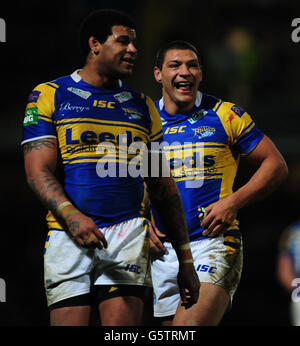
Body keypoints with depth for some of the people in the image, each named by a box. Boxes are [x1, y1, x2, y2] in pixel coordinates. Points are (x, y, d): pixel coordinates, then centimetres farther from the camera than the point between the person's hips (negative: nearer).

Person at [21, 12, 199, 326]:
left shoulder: (142, 106, 19)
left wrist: (185, 258, 16)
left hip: (128, 233, 2)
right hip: (69, 235, -2)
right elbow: (38, 171, -1)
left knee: (122, 330, -14)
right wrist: (72, 217, -20)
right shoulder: (49, 96, 8)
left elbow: (162, 186, 20)